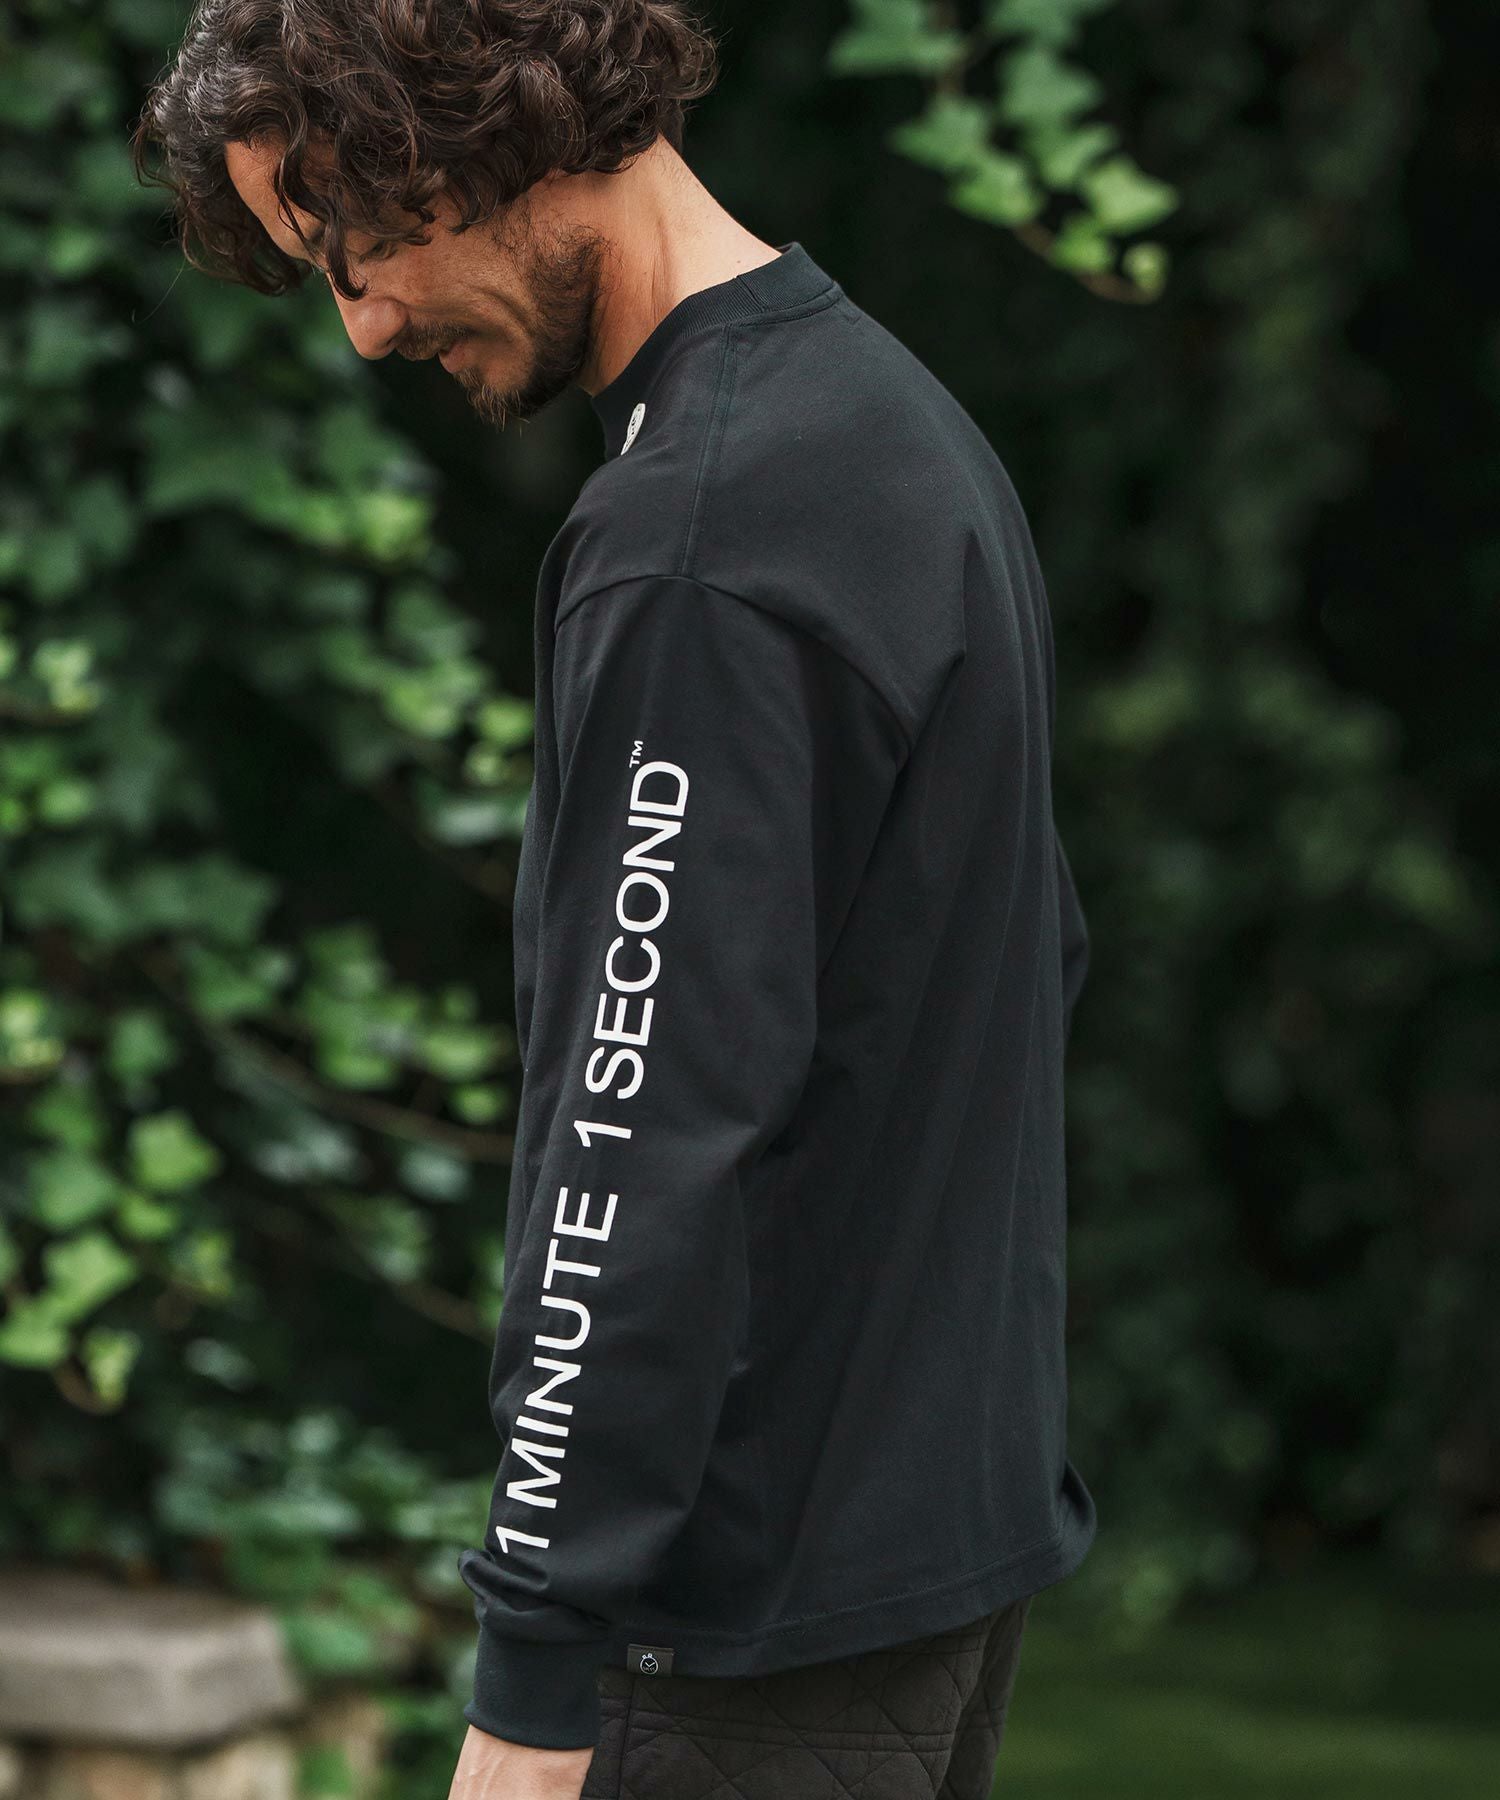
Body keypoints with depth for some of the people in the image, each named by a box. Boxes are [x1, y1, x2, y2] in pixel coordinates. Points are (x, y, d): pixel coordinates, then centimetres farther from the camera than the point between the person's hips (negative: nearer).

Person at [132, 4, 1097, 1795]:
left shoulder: (693, 533, -21)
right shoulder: (893, 411, 12)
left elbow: (656, 1124, -24)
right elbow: (1030, 945, 20)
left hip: (774, 1574, -10)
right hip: (963, 1501, 10)